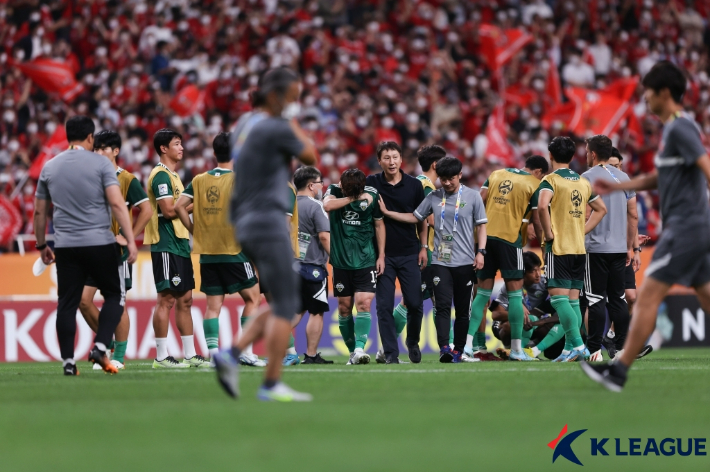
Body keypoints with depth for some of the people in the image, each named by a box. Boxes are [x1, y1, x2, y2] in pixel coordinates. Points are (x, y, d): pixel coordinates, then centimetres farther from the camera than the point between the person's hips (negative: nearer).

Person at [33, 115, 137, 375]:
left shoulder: (49, 167, 10)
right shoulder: (100, 163, -3)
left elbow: (39, 212, 15)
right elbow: (117, 203, -11)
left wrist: (42, 245, 25)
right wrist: (130, 240, -10)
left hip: (65, 246, 3)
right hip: (100, 243, -3)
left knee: (67, 304, 6)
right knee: (115, 295, 10)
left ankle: (68, 361, 3)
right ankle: (100, 347, -5)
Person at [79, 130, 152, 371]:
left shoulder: (127, 180, -5)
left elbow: (147, 210, -8)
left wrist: (128, 238, -10)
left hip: (116, 249, -5)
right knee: (83, 299, -2)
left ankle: (119, 356, 7)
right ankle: (107, 344, 16)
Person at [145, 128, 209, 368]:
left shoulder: (172, 175, 20)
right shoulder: (161, 175, -11)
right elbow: (168, 210, -20)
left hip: (180, 243, 10)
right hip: (166, 246, -10)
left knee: (185, 299, 10)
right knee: (167, 299, -9)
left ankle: (190, 354, 14)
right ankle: (161, 357, -6)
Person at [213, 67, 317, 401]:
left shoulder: (244, 126, 14)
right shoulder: (277, 129, -13)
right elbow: (310, 157, 0)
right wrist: (292, 123, 10)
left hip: (246, 224, 9)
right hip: (268, 223, -9)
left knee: (280, 304, 14)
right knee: (285, 305, -6)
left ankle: (232, 355, 2)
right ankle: (272, 384, -8)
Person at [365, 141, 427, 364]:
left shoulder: (414, 185, 3)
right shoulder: (371, 183, 0)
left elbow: (421, 219, 11)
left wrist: (423, 247, 4)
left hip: (409, 253, 1)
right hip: (383, 254, -1)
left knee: (414, 303, 0)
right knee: (384, 306, -4)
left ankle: (413, 342, 25)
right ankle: (391, 352, 2)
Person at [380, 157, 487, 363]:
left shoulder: (472, 196, 2)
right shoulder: (433, 197, 8)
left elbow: (481, 226, 4)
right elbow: (414, 217, 17)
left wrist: (480, 252, -5)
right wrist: (387, 212, 9)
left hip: (465, 262, -1)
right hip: (440, 262, 1)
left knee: (463, 309, 4)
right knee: (443, 306, -12)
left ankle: (458, 350, 12)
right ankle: (444, 348, -21)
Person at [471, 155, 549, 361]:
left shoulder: (496, 175, 15)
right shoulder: (534, 185, 2)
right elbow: (537, 222, 1)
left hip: (485, 234, 4)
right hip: (509, 238, -4)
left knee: (483, 292, 10)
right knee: (515, 292, 4)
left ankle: (467, 343, 3)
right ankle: (516, 348, 4)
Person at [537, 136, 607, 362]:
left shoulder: (550, 180, -8)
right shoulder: (584, 182, 12)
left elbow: (543, 205, -26)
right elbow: (601, 209, 19)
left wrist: (548, 233, -15)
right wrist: (582, 231, 15)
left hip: (558, 247, -6)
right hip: (579, 248, 6)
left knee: (559, 297, -7)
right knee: (573, 299, 9)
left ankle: (577, 345, -17)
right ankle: (571, 348, 8)